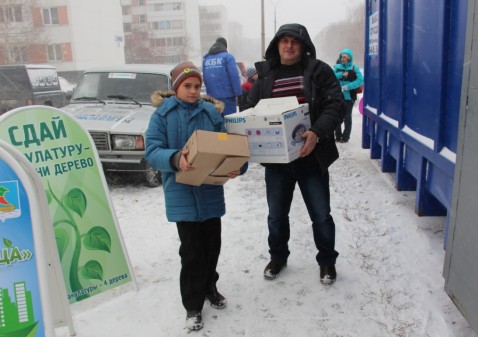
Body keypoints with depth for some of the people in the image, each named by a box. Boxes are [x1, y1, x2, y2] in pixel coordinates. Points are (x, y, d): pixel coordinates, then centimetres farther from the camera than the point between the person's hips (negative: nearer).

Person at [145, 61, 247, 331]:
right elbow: (153, 151, -10)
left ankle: (209, 287, 40)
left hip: (211, 191, 4)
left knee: (212, 244, 16)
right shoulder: (163, 114, -3)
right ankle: (193, 305, 18)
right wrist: (175, 159, -31)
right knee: (192, 250, 1)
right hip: (182, 193, -3)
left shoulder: (212, 112, 5)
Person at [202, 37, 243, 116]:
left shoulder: (205, 59, 12)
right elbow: (234, 76, -13)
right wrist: (238, 93, -11)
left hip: (212, 96, 5)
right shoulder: (227, 57, -5)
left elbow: (204, 78, 14)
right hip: (227, 95, -5)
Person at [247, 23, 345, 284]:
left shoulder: (319, 71, -2)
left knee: (321, 215, 9)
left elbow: (335, 106, -10)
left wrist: (317, 132, -27)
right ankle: (278, 257, 39)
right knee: (276, 214, 16)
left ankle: (327, 261, 33)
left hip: (311, 157, -2)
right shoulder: (264, 74, 7)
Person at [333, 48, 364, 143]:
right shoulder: (337, 67, 5)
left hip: (349, 97, -3)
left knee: (347, 117, 7)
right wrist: (342, 74, -20)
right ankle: (338, 136, 22)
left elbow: (360, 80, -14)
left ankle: (345, 137, 16)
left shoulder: (354, 68, -4)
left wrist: (347, 86, -23)